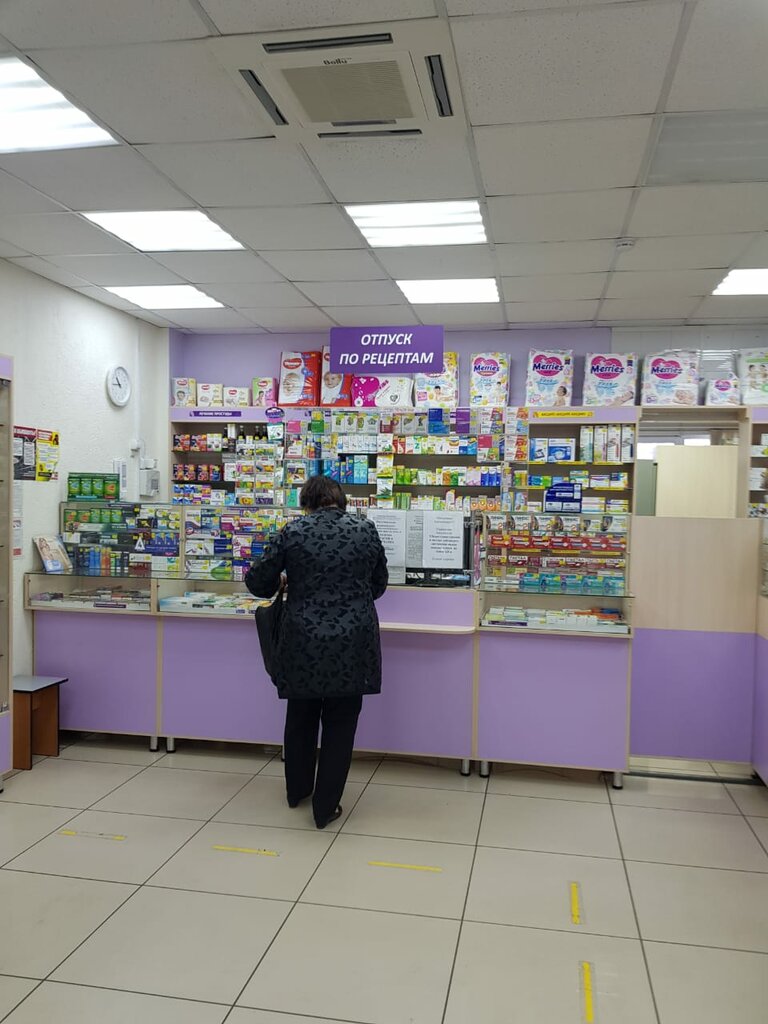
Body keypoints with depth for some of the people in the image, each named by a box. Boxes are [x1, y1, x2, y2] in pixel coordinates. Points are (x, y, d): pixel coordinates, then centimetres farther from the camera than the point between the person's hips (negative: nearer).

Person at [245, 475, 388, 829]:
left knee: (301, 716, 20)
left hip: (303, 643, 0)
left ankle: (297, 790, 39)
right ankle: (326, 807, 18)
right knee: (340, 722, 12)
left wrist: (284, 581, 22)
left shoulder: (292, 532, -4)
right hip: (352, 643, 0)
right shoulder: (366, 530, 0)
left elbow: (258, 582, 1)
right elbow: (378, 585, 11)